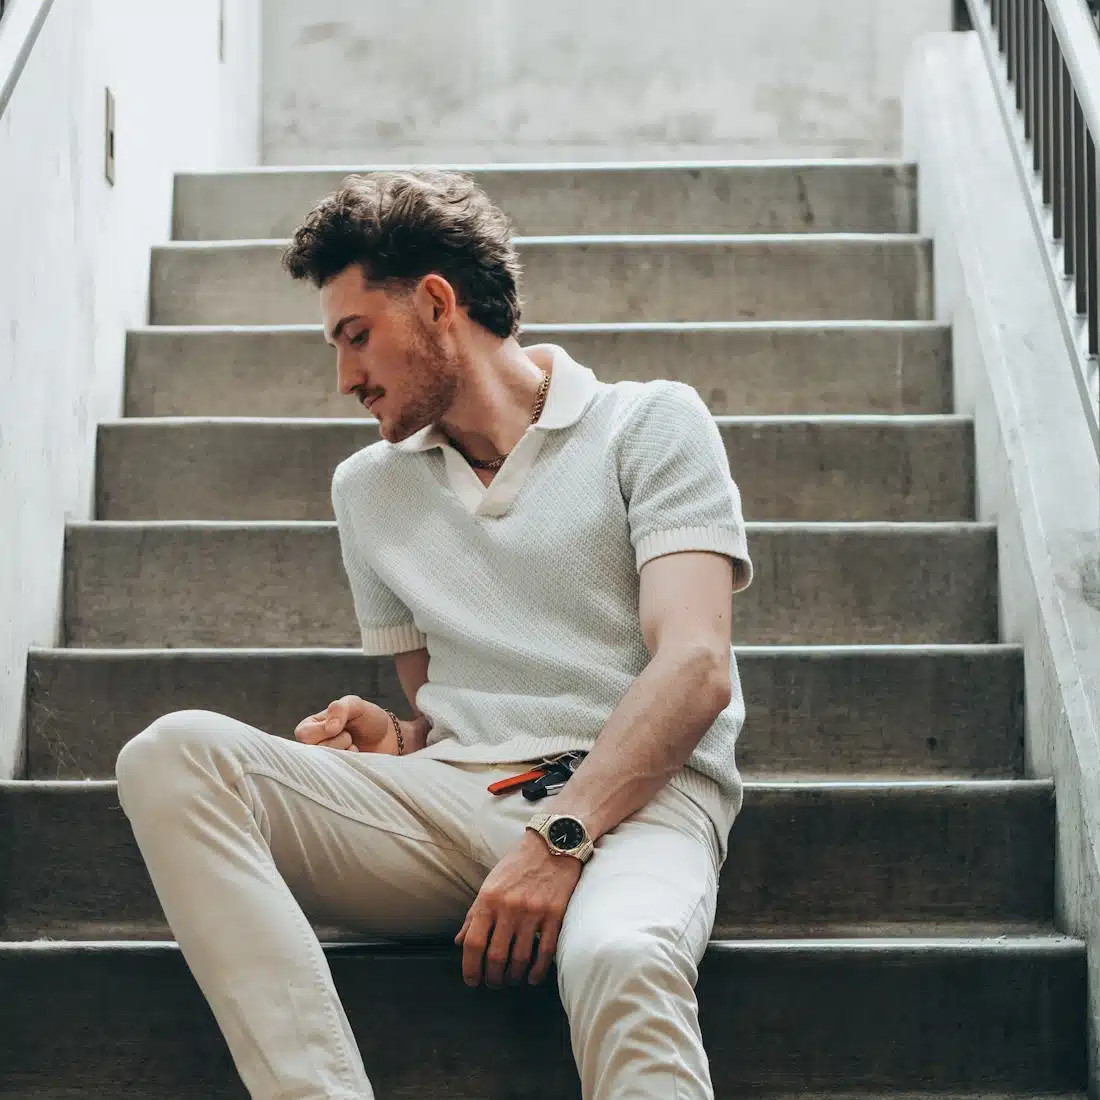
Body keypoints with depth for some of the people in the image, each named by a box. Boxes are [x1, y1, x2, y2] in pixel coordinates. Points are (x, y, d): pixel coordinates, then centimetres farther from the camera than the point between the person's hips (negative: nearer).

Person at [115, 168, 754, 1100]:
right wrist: (394, 739, 2)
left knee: (622, 962, -42)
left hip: (629, 796, -5)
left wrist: (560, 836, -21)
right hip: (449, 800, 5)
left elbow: (693, 669, -7)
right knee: (172, 757, -22)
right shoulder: (370, 486, 23)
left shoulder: (650, 423, 6)